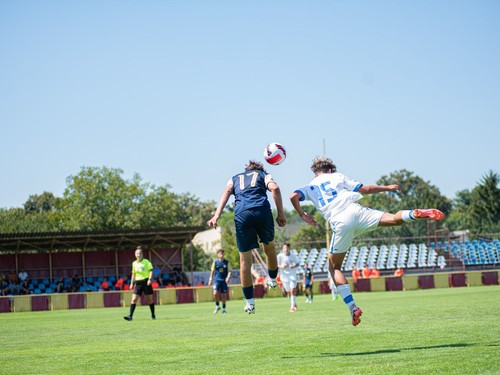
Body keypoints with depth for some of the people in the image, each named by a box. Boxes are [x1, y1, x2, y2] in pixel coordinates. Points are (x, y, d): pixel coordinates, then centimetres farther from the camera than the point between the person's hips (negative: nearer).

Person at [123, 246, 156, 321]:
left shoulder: (146, 262, -2)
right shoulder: (134, 263, 11)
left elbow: (151, 271, -6)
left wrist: (150, 279, -21)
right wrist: (132, 283, 17)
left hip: (146, 282, -3)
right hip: (138, 283, 3)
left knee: (149, 299, 4)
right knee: (134, 299, -9)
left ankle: (153, 316, 17)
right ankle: (130, 316, -13)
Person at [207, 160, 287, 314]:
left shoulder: (234, 178, 31)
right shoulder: (264, 175, 27)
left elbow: (227, 191, 11)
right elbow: (274, 188, 5)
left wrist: (216, 215, -1)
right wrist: (281, 213, 4)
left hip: (242, 214, 1)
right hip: (262, 210, -1)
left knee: (245, 259, 7)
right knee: (269, 246, 27)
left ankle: (249, 302, 9)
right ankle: (272, 280, 40)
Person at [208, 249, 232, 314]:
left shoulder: (227, 262, 3)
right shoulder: (215, 262, 3)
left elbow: (230, 271, 1)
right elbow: (212, 271, 10)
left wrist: (228, 277, -16)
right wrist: (210, 279, 8)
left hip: (224, 280, 1)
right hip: (216, 280, -1)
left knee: (224, 295, 4)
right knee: (215, 293, -19)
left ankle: (223, 309, 19)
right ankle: (217, 306, 2)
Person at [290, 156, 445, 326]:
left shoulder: (309, 187, 23)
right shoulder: (337, 177, 23)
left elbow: (294, 196, 2)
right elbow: (364, 189, 17)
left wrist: (303, 215, 14)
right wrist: (386, 187, 30)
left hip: (339, 223, 0)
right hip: (355, 211, 0)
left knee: (334, 267, 11)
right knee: (394, 219, -3)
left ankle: (353, 308, -4)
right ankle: (416, 213, -39)